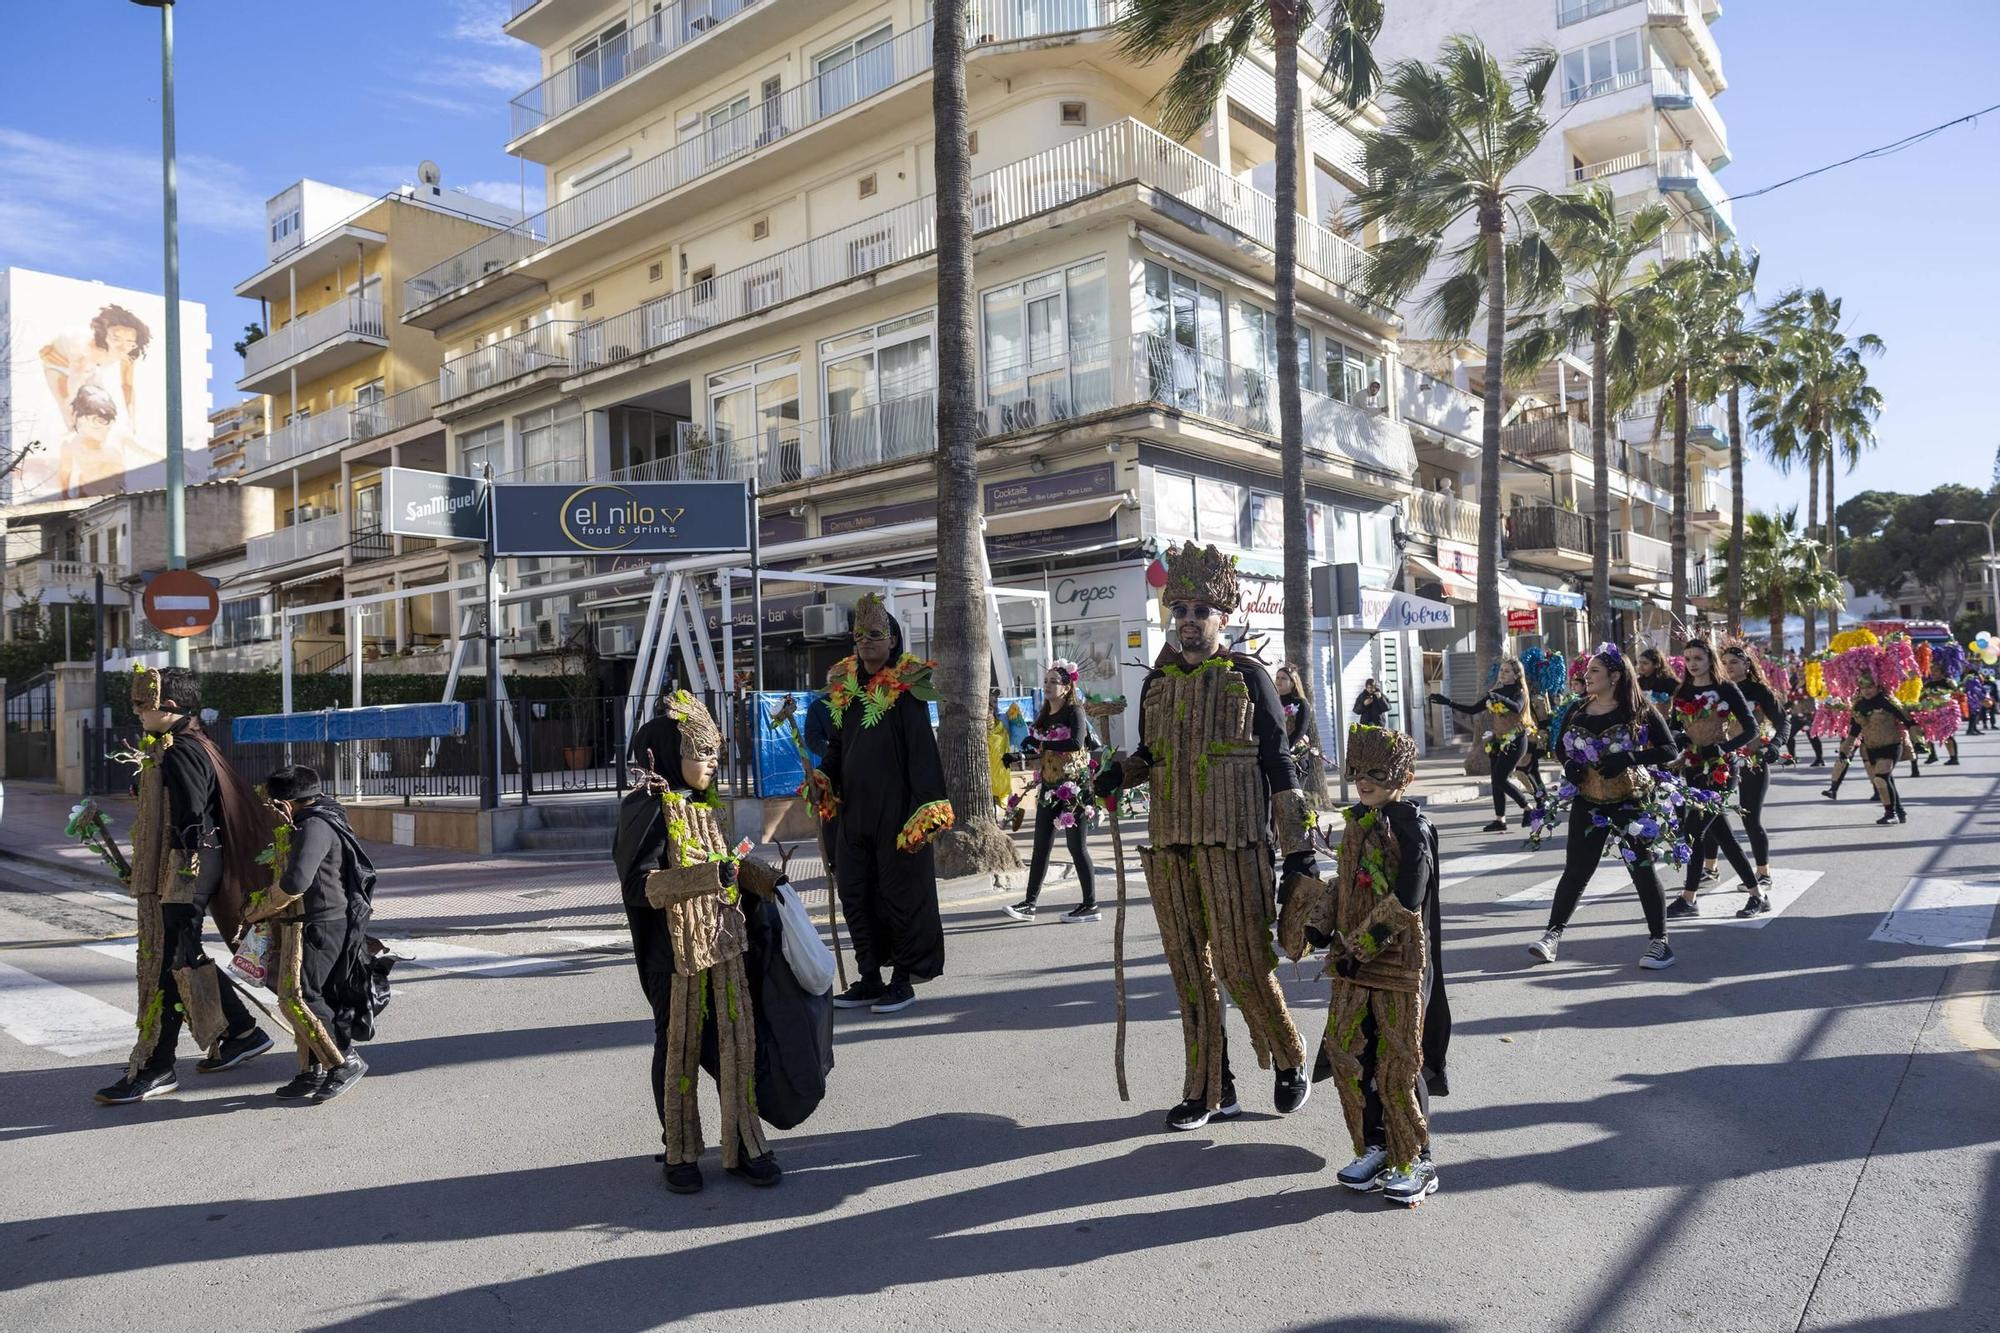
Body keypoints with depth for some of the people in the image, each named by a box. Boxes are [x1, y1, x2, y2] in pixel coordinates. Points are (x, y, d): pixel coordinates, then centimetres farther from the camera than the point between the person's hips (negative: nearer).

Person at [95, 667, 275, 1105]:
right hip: (170, 872, 11)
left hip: (181, 874, -11)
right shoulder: (183, 747, 14)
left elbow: (192, 823, -21)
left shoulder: (180, 754, -18)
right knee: (185, 958, 16)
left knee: (167, 965, -3)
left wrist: (179, 885, -21)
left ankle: (155, 1069, 5)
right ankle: (242, 1033, 25)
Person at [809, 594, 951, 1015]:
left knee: (901, 894, 3)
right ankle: (870, 978, 24)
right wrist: (822, 777, 0)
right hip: (853, 812, 7)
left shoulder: (906, 689, -8)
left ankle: (903, 979, 16)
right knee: (855, 896, 11)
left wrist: (926, 807, -19)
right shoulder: (844, 688, 10)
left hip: (896, 813, -6)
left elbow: (923, 751, -13)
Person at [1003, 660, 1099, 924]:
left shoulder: (1074, 711, -9)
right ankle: (1030, 904, 11)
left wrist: (1042, 743, -23)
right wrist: (1026, 751, 2)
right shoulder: (1043, 714, 12)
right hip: (1049, 788, 7)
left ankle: (1090, 905, 5)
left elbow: (1076, 743, -27)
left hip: (1073, 787, -7)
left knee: (1077, 845, -3)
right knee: (1041, 846, 7)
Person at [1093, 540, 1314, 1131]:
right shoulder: (1156, 682, 12)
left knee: (1244, 965, -2)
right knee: (1190, 969, 8)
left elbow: (1278, 763, -2)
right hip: (1169, 845, 5)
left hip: (1234, 845, -5)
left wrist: (1298, 849, -5)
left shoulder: (1248, 676, -1)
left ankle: (1289, 1060, 25)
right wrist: (1119, 772, 1)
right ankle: (1209, 1089, 21)